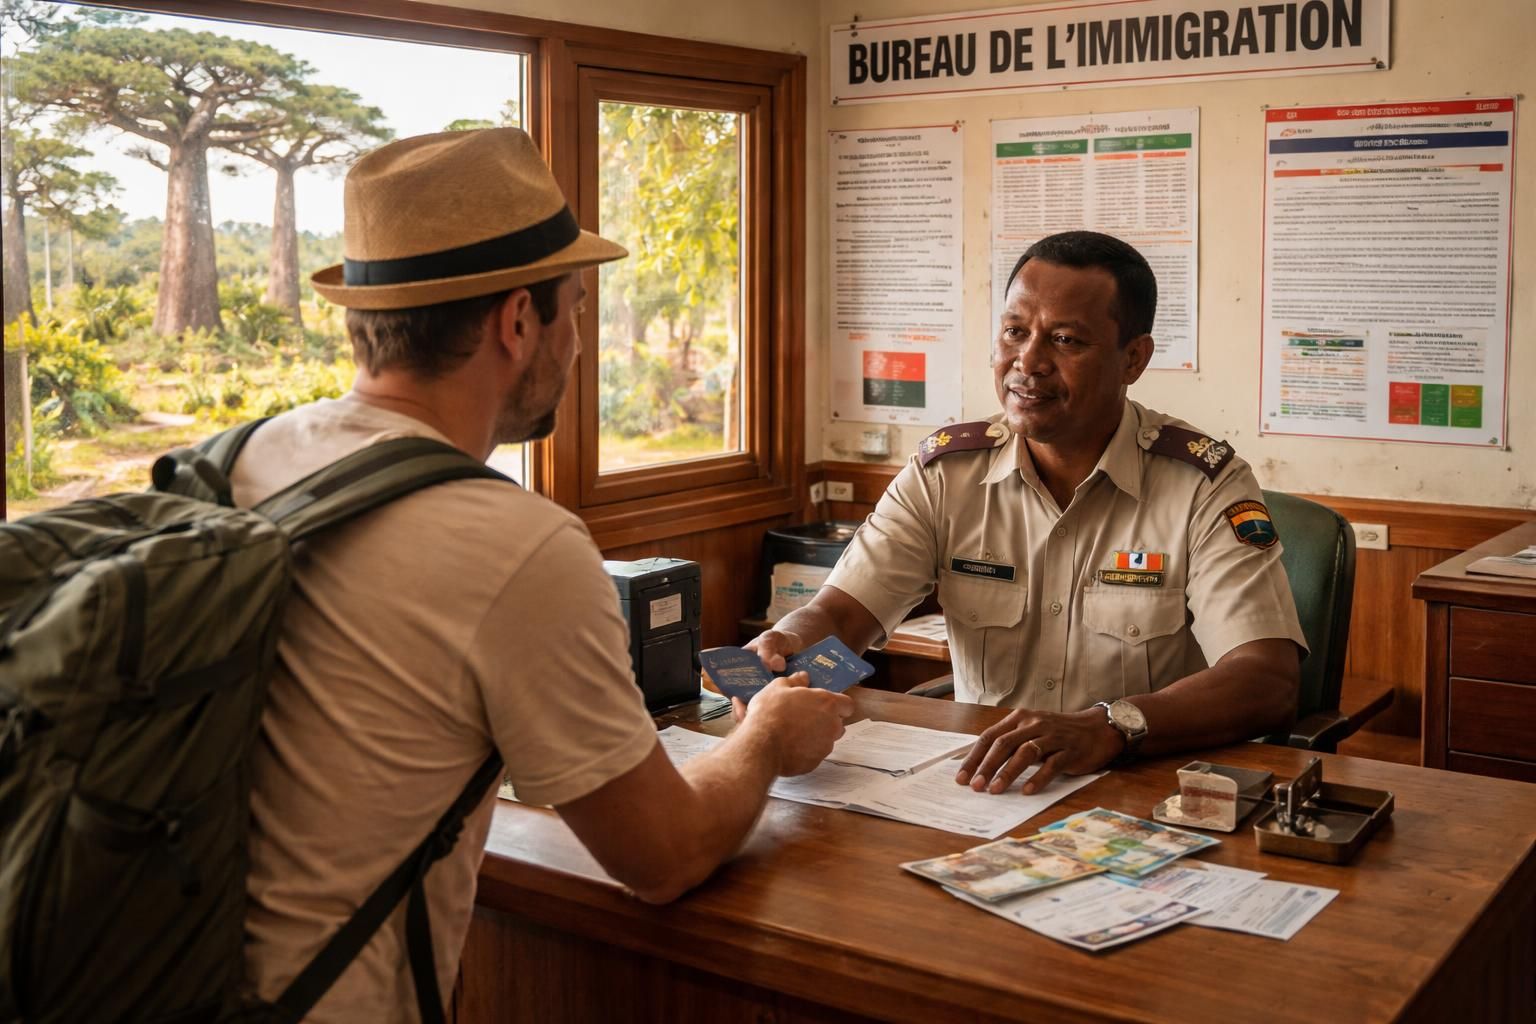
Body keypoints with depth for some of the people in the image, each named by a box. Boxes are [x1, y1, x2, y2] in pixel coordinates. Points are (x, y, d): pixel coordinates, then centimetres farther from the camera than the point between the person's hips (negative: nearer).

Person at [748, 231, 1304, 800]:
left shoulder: (1205, 486, -8)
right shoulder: (944, 470, 4)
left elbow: (1269, 683, -19)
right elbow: (840, 613, -3)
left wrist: (1110, 726, -37)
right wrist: (787, 652, -28)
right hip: (978, 787, 3)